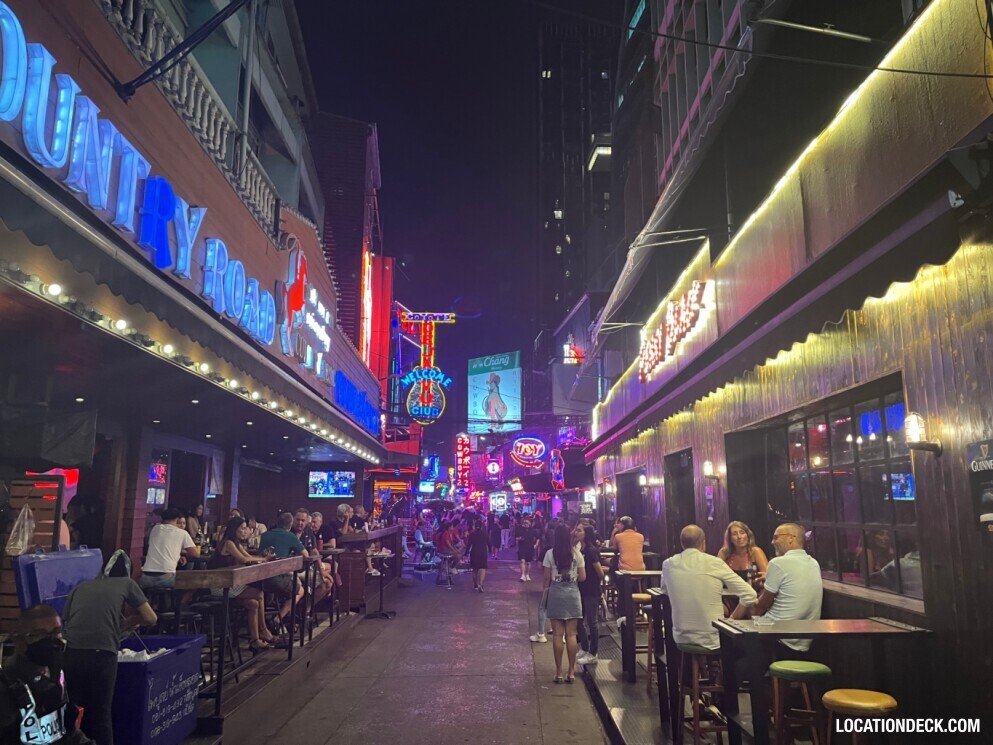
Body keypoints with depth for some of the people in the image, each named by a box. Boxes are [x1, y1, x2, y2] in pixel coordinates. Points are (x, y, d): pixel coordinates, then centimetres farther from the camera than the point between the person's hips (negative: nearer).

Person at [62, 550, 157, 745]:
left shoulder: (80, 587, 25)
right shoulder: (126, 583, 17)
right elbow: (151, 618, 16)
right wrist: (130, 622, 35)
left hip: (71, 652, 3)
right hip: (101, 654, -3)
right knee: (101, 713, 11)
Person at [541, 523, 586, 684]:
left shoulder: (550, 553, -6)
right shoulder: (577, 553, -2)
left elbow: (547, 578, -3)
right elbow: (582, 577, 0)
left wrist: (545, 594, 9)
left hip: (555, 593, -1)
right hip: (572, 593, 1)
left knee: (557, 634, 3)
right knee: (571, 634, 6)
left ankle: (559, 672, 7)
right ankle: (571, 671, 10)